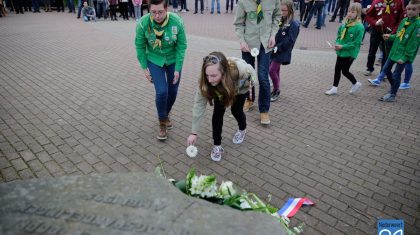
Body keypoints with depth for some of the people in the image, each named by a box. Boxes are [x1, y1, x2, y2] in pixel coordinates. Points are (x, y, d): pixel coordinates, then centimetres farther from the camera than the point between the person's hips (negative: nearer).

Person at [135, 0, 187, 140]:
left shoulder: (177, 22, -23)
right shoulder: (143, 23, -23)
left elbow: (182, 46, -12)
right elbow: (140, 47, -8)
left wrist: (177, 69, -14)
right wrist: (144, 68, -6)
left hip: (173, 60, 1)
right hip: (154, 61, -1)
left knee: (173, 91, 7)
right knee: (162, 92, -12)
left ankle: (166, 115, 37)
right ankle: (162, 123, 11)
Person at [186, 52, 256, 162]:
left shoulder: (240, 68, -46)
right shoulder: (205, 80, -41)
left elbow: (251, 72, -19)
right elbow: (199, 105, -35)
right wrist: (194, 132, -33)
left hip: (240, 88, 0)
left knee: (236, 110, 2)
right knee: (218, 112, -12)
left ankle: (242, 129, 38)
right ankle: (217, 145, 5)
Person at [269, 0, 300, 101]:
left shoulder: (293, 24, -12)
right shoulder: (279, 20, 6)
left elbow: (290, 41, -17)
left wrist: (278, 47, -20)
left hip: (282, 52, -6)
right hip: (273, 50, 6)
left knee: (272, 70, -10)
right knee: (276, 70, 13)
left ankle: (276, 90, 9)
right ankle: (275, 89, 27)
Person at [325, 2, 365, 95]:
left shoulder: (359, 27, -17)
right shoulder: (345, 23, 1)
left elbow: (356, 43, -19)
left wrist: (342, 46, -22)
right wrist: (337, 44, -5)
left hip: (350, 53, -6)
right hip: (341, 51, 6)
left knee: (345, 71, 3)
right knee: (337, 69, 9)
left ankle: (356, 84, 29)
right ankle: (334, 88, 19)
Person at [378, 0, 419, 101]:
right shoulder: (404, 20, 5)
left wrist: (405, 57, -22)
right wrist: (390, 37, 1)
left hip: (404, 55, -7)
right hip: (394, 50, 7)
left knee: (396, 74, -1)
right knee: (386, 69, 16)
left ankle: (392, 95, 12)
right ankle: (394, 86, 38)